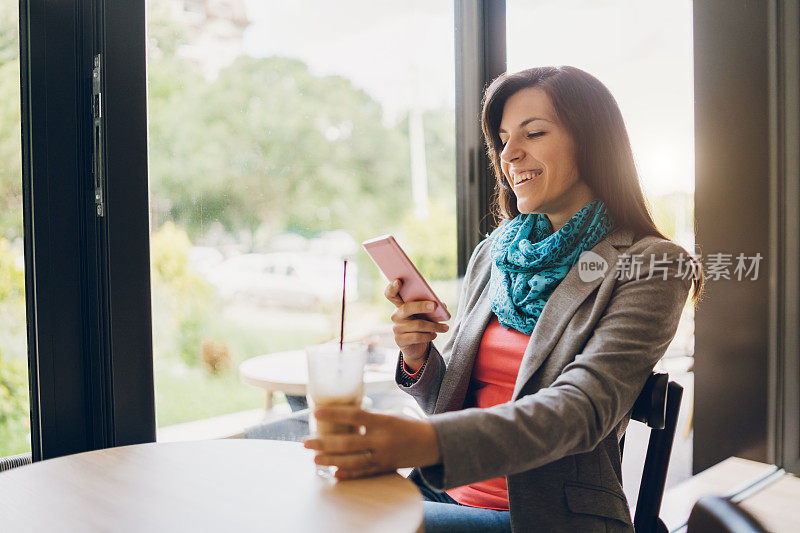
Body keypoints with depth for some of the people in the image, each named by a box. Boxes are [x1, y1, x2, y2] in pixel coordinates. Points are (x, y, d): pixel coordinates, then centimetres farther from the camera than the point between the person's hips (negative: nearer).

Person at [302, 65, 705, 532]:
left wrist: (427, 440, -37)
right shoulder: (489, 257, 11)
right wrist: (418, 358, -8)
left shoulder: (651, 268, -6)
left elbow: (584, 408, -21)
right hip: (448, 495, 5)